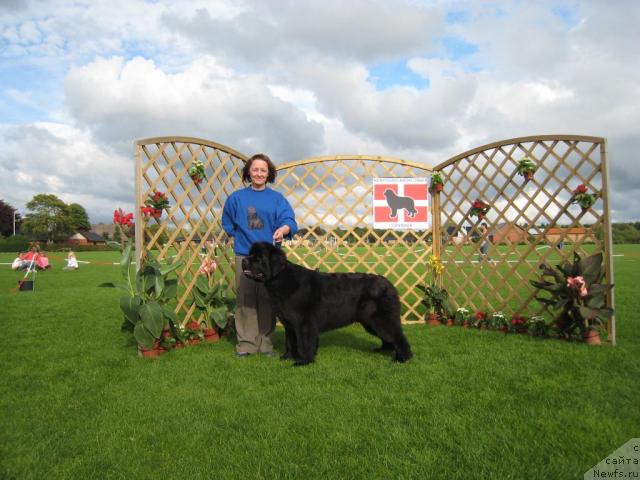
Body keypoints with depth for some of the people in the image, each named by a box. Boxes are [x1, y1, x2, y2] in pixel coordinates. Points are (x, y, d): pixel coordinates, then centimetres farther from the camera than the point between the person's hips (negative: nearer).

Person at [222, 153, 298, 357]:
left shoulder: (277, 198, 4)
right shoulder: (236, 197, 6)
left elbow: (289, 220, -9)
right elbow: (228, 224, 17)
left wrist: (283, 229, -31)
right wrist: (241, 237, 6)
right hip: (244, 256, 0)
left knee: (267, 300, 6)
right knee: (245, 301, 2)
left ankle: (266, 343, 17)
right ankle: (246, 343, 12)